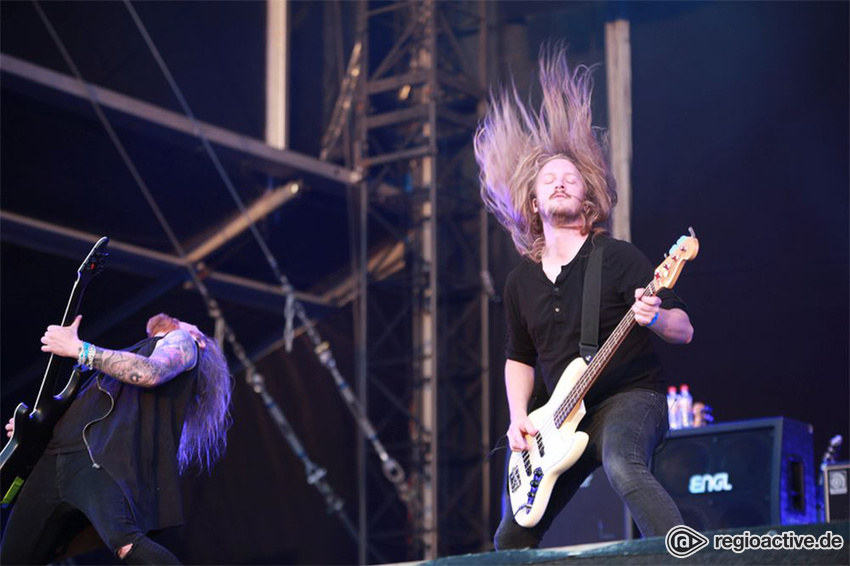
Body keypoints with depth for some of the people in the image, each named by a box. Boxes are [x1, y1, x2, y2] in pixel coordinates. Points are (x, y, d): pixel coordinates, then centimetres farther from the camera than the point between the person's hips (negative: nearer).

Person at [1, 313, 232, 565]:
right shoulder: (134, 351, 38)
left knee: (125, 542, -35)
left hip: (105, 459, -9)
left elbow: (149, 373, -9)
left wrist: (78, 348, -5)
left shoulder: (181, 341, 14)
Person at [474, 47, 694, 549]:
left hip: (630, 398, -7)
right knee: (512, 539, 7)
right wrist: (518, 419, 5)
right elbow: (519, 357, 22)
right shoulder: (521, 283, 9)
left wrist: (654, 317, -32)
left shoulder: (617, 257, -7)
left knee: (624, 469, -41)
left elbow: (684, 331, -9)